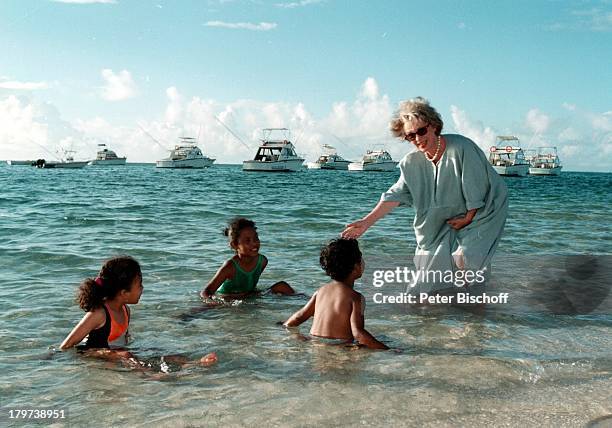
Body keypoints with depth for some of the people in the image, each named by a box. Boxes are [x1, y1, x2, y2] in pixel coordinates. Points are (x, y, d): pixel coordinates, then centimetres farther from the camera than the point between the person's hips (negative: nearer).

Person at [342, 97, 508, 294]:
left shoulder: (461, 147, -25)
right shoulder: (411, 163, -9)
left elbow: (476, 188, -19)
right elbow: (395, 195, -11)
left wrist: (468, 218, -12)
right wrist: (366, 222, -20)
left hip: (483, 210, -5)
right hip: (449, 218, 5)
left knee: (464, 259, -18)